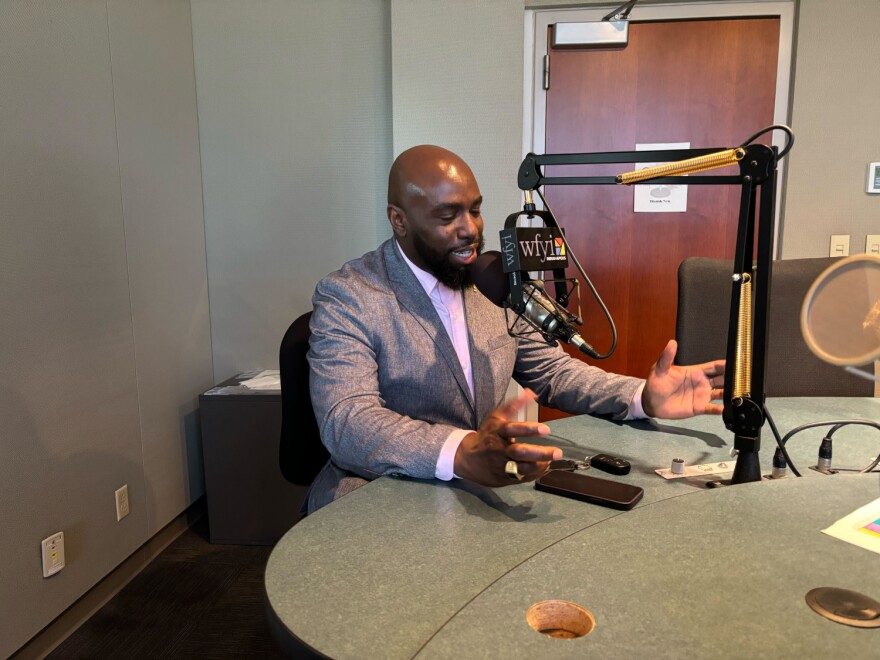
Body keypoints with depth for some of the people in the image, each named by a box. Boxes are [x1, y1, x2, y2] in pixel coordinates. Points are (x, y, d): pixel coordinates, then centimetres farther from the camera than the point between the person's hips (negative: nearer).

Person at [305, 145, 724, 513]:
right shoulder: (346, 297, -12)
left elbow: (551, 372, 10)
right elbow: (346, 423, -24)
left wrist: (643, 397, -9)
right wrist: (462, 454, -42)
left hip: (486, 485, 4)